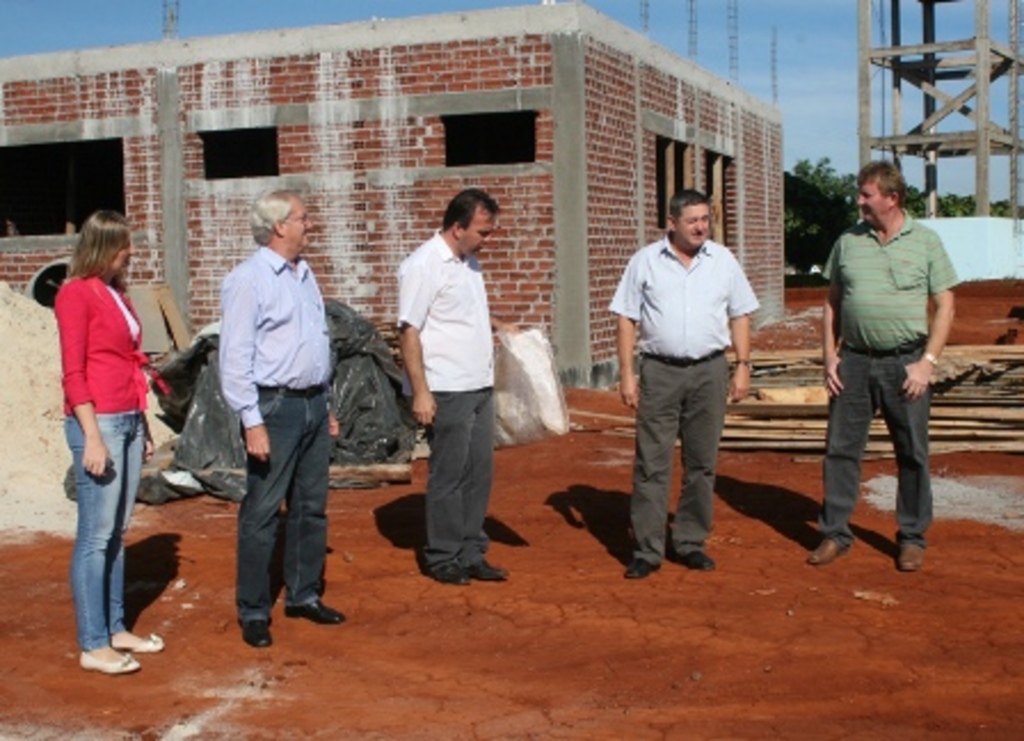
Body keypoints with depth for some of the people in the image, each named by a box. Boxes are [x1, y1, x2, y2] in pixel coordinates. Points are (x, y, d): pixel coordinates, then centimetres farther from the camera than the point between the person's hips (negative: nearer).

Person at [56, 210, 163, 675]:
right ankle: (92, 646, 2)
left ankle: (115, 629, 20)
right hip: (99, 423, -8)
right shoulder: (76, 294, -8)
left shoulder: (115, 293, 16)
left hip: (129, 422, 8)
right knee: (95, 535, -4)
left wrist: (143, 427, 17)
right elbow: (73, 373, -12)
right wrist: (92, 437, -17)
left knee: (117, 533, 12)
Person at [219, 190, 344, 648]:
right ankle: (253, 612, 7)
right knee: (262, 513, -2)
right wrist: (252, 422, -19)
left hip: (313, 405, 8)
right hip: (275, 407, -8)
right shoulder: (248, 280, -11)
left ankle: (303, 594, 27)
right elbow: (235, 357, -15)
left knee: (311, 507, 14)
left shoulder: (304, 274, 14)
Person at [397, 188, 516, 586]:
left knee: (479, 472, 11)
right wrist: (420, 392, -19)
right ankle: (443, 558, 12)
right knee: (448, 476, 0)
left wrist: (499, 324, 15)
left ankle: (471, 554, 20)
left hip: (480, 387, 8)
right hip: (447, 391, -8)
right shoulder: (423, 265, -13)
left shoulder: (469, 262, 14)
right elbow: (409, 331, -16)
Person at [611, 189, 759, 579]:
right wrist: (627, 373, -4)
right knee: (651, 463, -2)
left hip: (709, 371, 2)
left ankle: (691, 543, 19)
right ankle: (647, 550, 4)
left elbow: (740, 316, 10)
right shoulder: (645, 261, 2)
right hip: (659, 371, -2)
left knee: (702, 463, 8)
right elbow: (627, 319, 2)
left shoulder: (723, 260, 7)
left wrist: (743, 366, 3)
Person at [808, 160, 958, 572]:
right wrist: (830, 356, 2)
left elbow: (945, 306, 0)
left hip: (905, 363, -2)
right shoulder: (848, 242, 6)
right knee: (840, 448, 4)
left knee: (912, 454, 6)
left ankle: (912, 538, 19)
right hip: (854, 361, 2)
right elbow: (832, 303, 12)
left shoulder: (925, 241, 0)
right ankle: (835, 533, 15)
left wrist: (927, 362, -9)